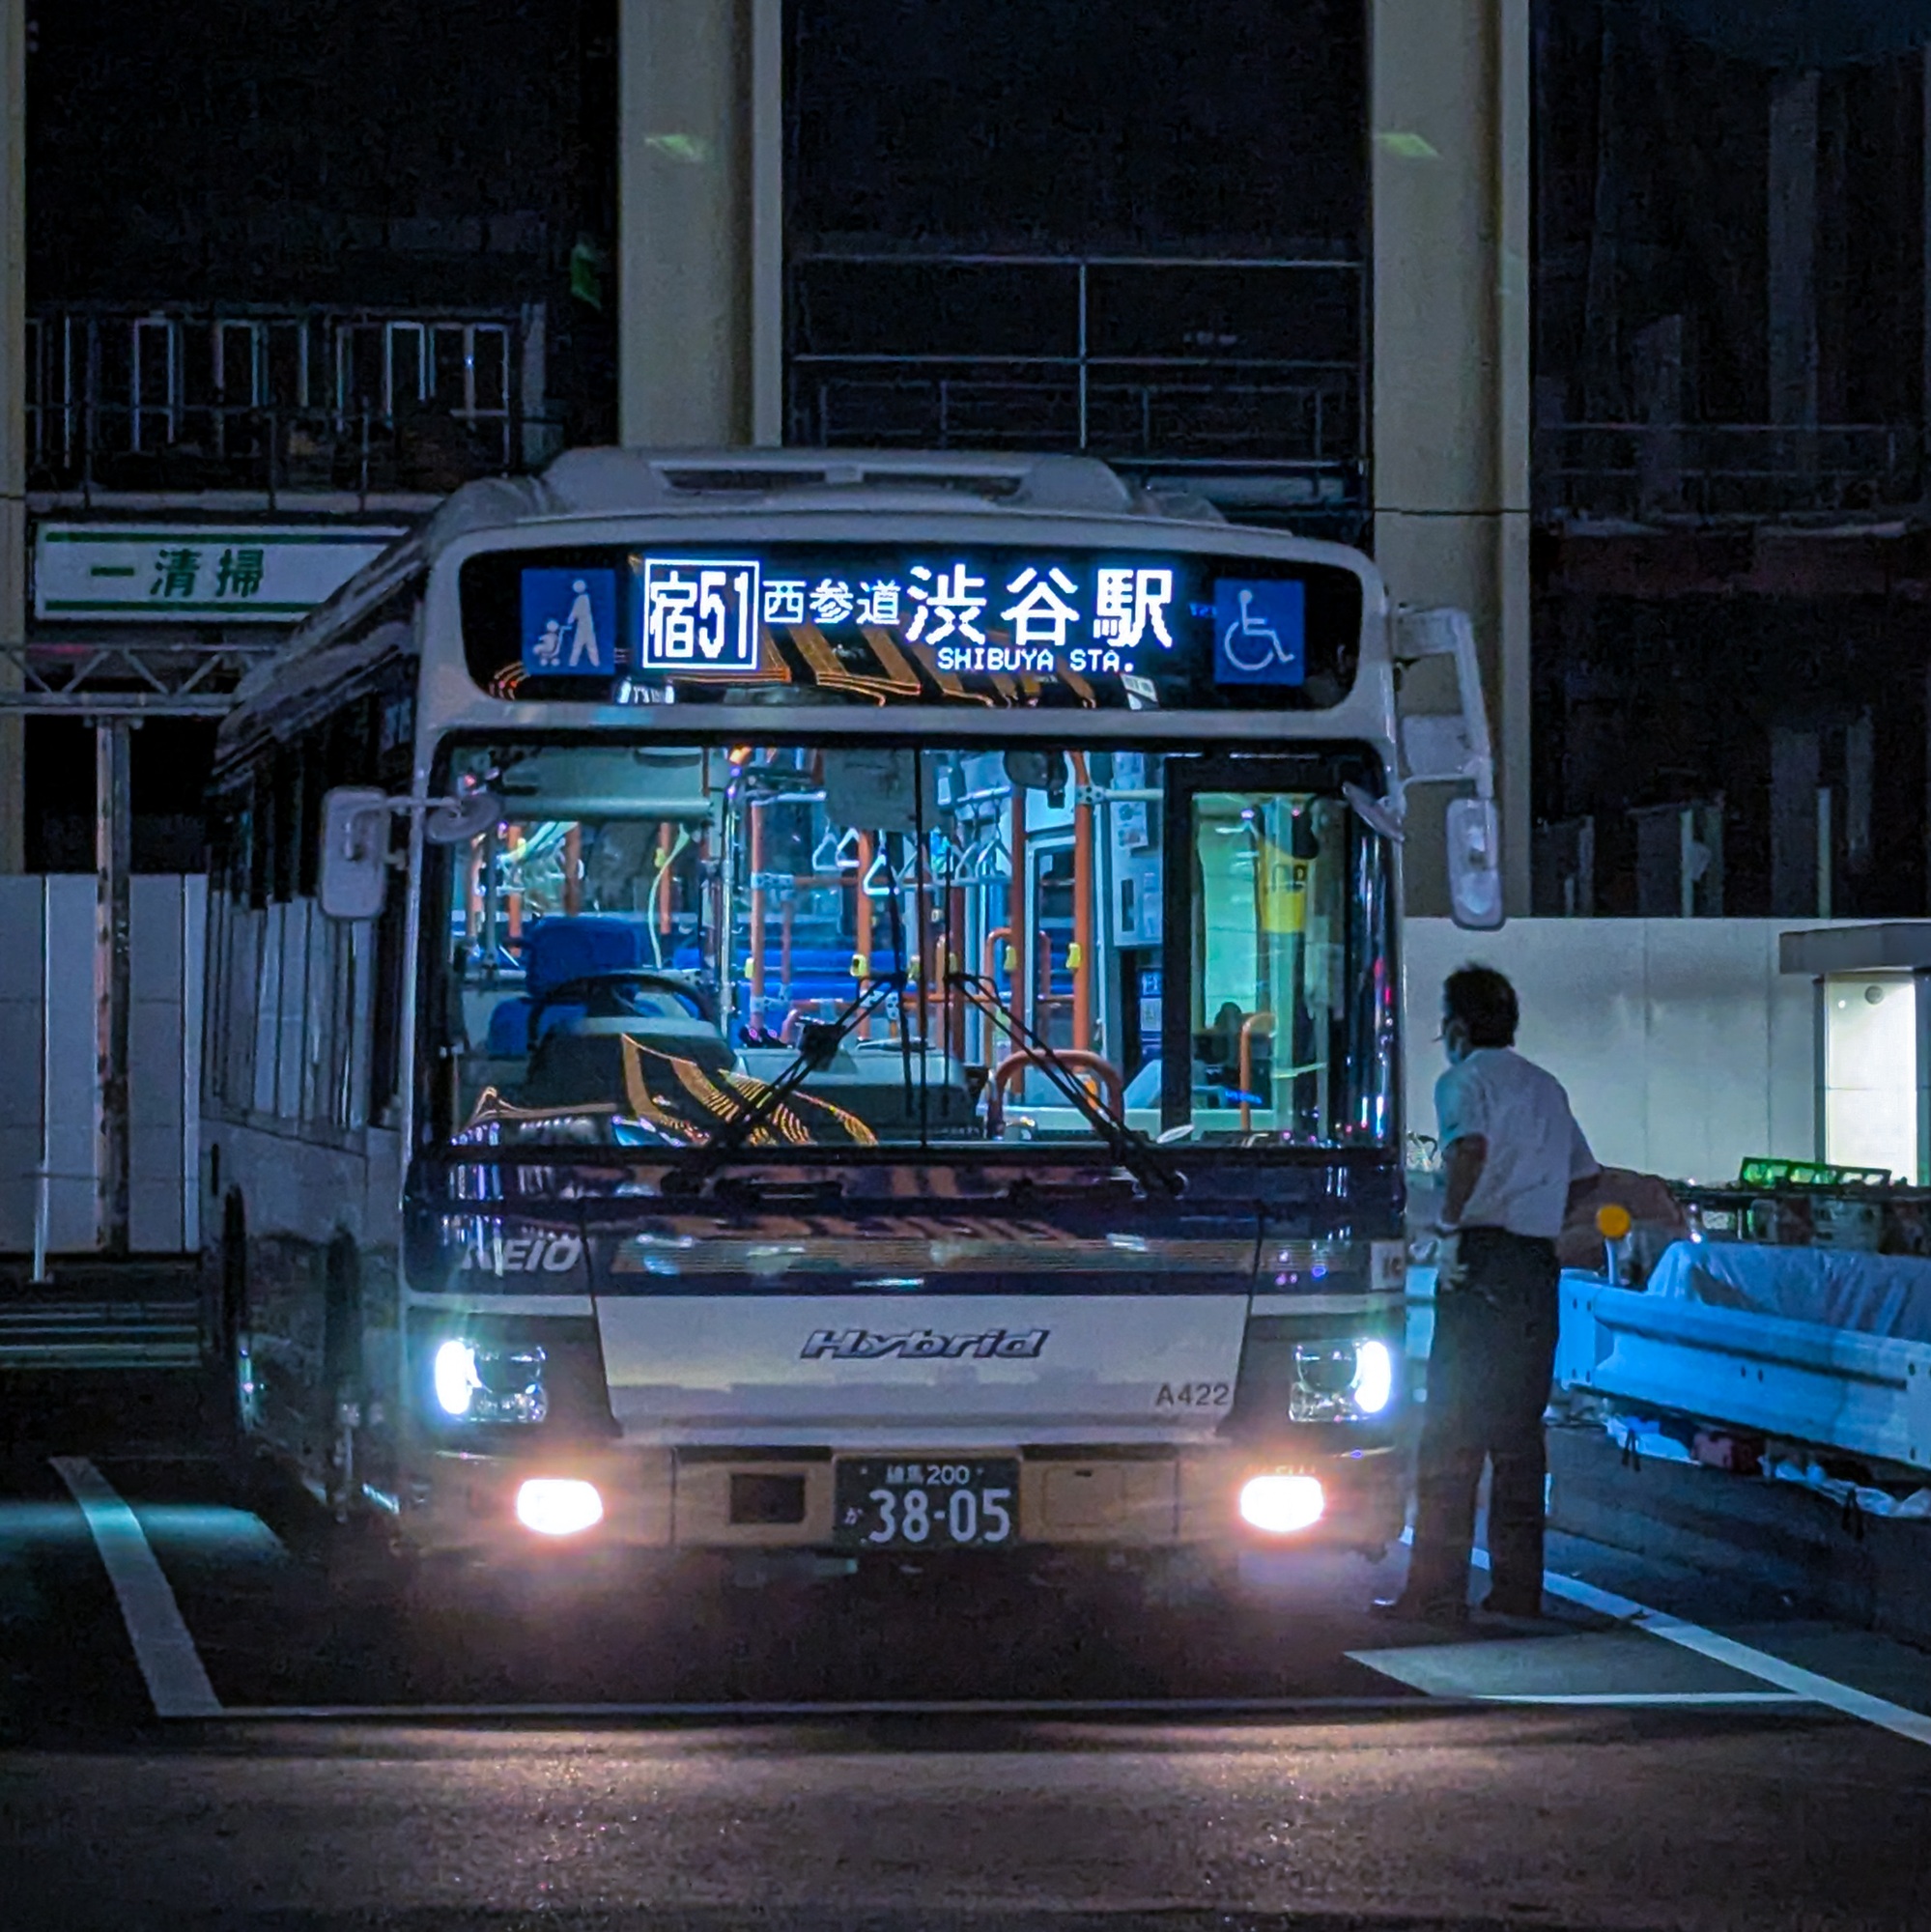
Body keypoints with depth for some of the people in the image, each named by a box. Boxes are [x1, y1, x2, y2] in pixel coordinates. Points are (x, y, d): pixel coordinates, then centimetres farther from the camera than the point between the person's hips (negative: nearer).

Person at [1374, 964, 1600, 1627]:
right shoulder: (1547, 1088, 20)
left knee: (1451, 1435, -6)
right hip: (1539, 1266, 7)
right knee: (1520, 1432, 11)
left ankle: (1437, 1591, -9)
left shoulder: (1464, 1080, -4)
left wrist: (1449, 1223, -15)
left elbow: (1471, 1146, -24)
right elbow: (1582, 1178, 26)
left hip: (1482, 1264, -7)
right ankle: (1518, 1589, 10)